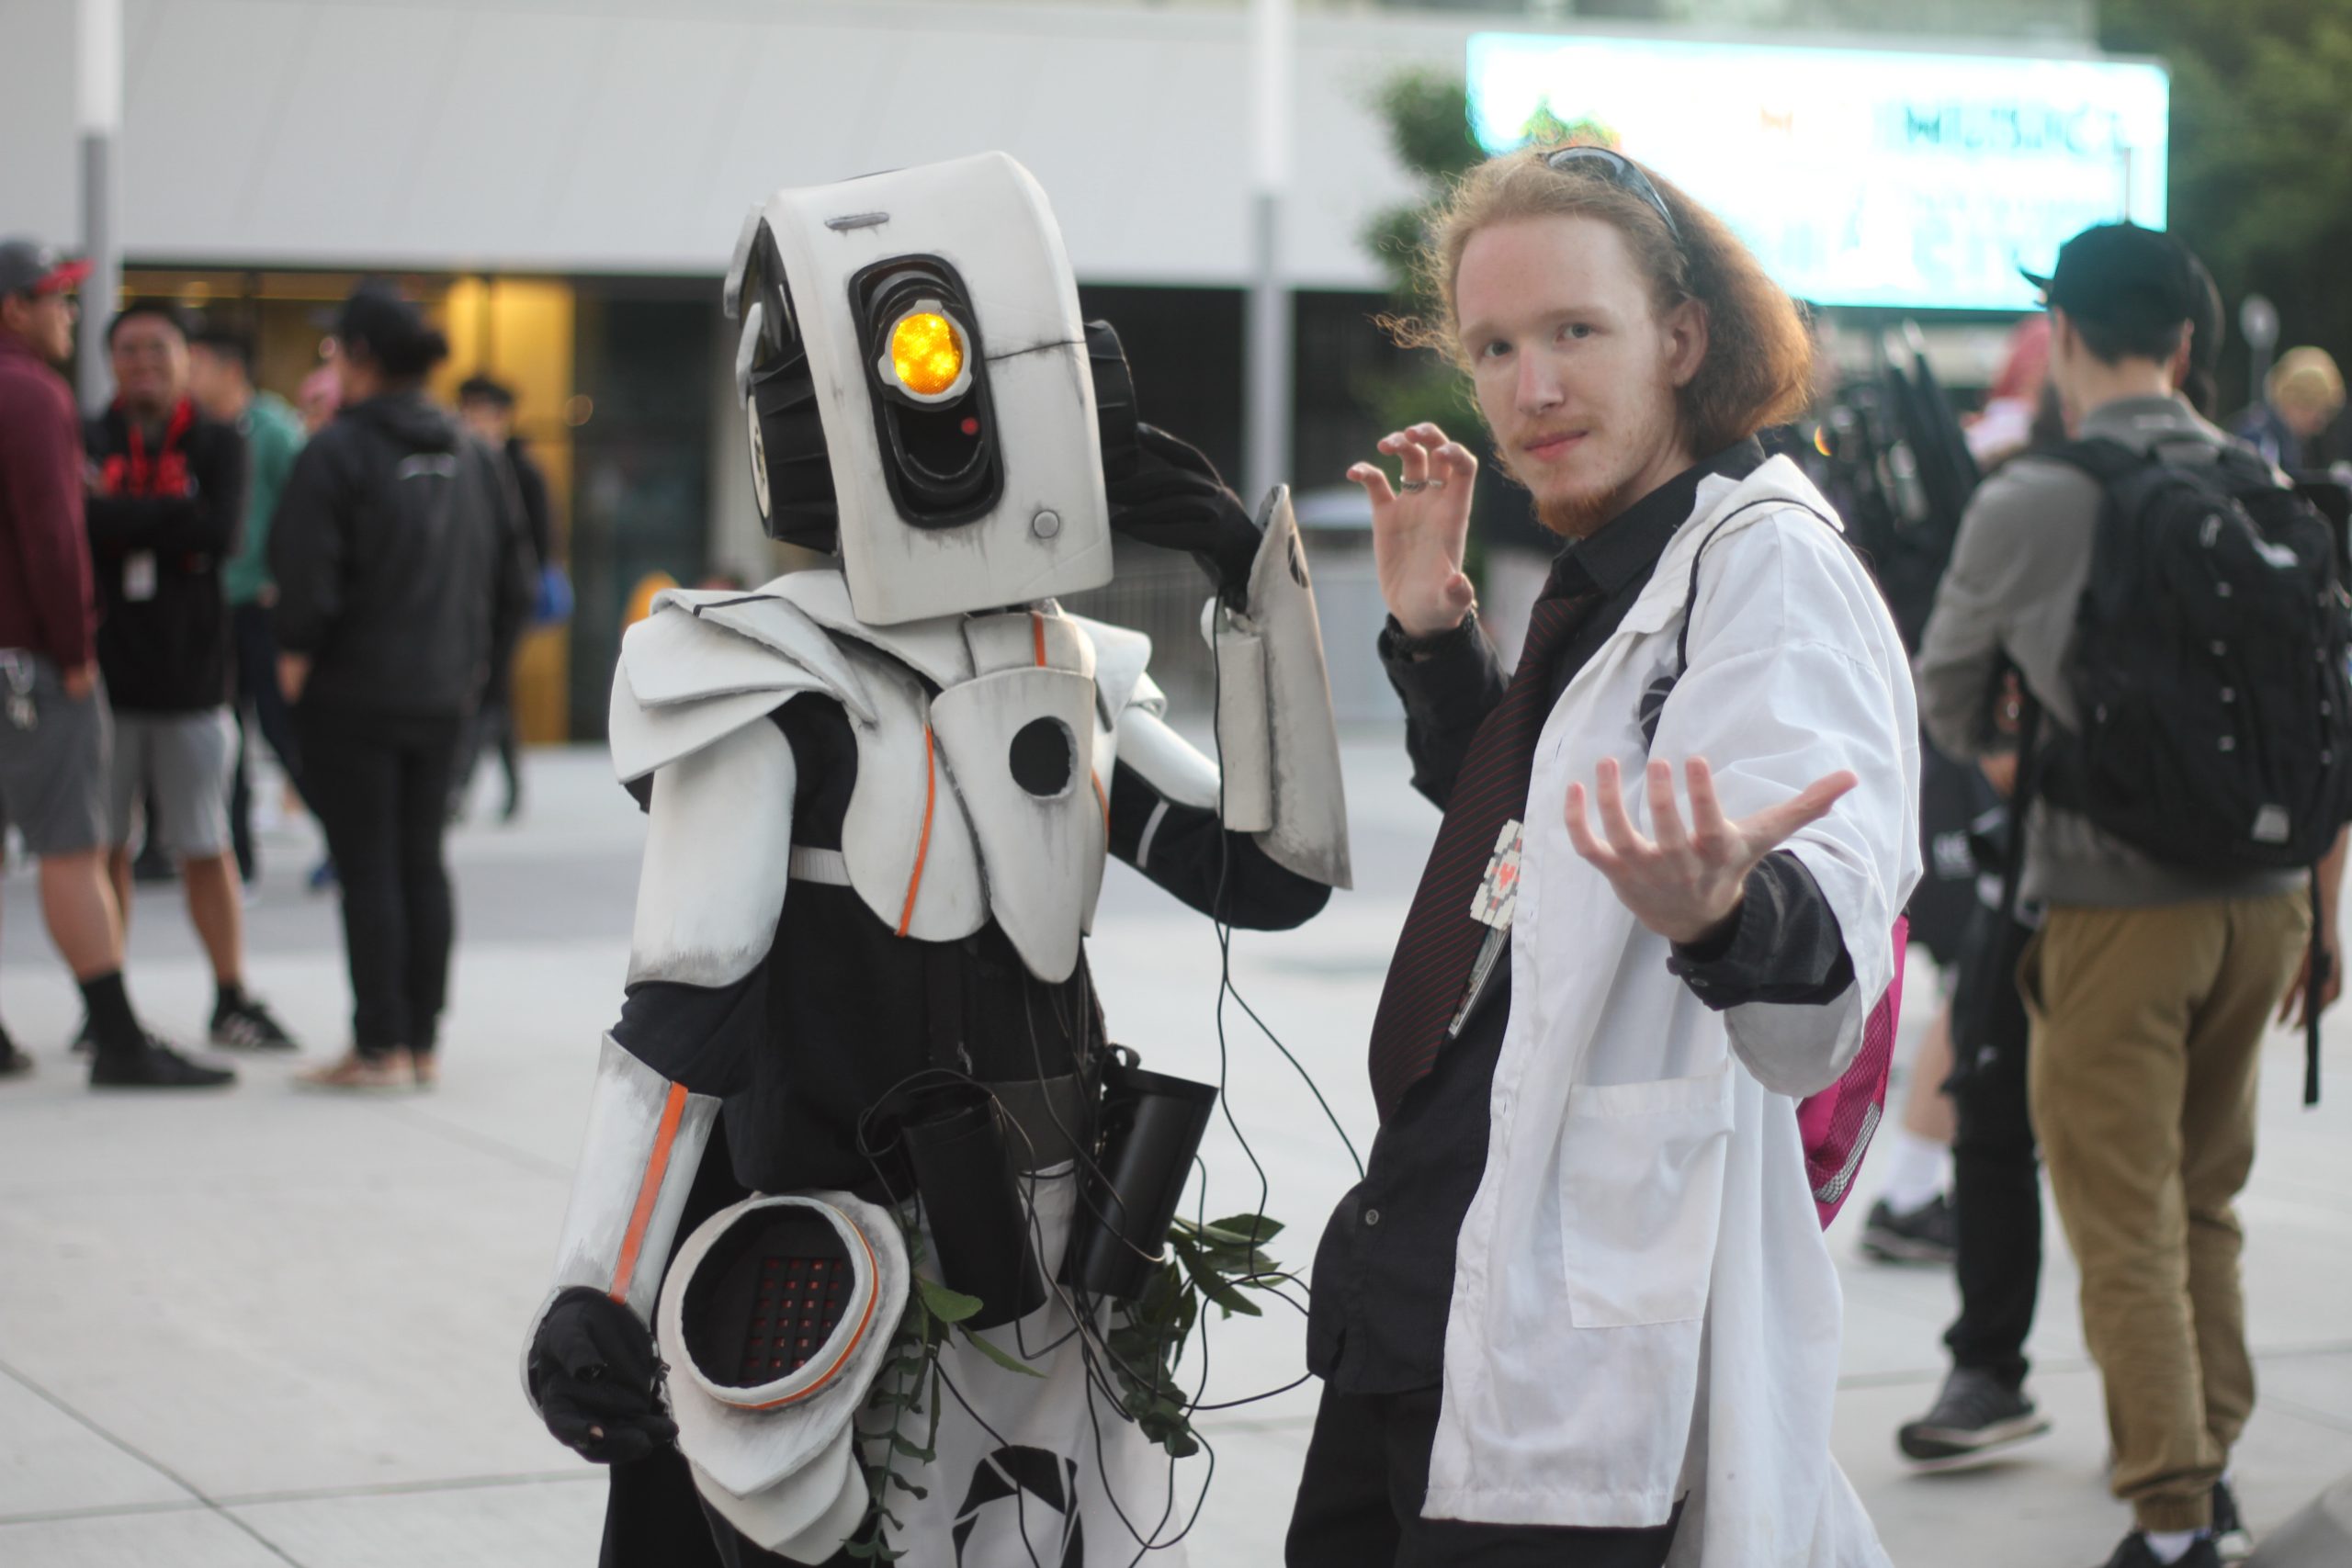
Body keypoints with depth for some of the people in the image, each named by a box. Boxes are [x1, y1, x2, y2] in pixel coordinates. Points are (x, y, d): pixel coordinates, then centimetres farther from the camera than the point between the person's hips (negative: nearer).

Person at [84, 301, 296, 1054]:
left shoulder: (218, 446, 5)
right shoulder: (86, 442, 5)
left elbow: (220, 532, -11)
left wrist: (119, 519, -11)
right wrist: (170, 519, -15)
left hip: (190, 674, 0)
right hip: (105, 673, 0)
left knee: (207, 849, 4)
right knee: (105, 846, 4)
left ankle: (232, 999, 13)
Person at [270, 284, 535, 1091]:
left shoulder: (337, 450, -13)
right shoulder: (472, 453, 9)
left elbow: (306, 573, -18)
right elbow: (514, 578, 13)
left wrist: (296, 654, -3)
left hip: (352, 692, -6)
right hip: (444, 693, 6)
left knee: (366, 866, -2)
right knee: (422, 859, 12)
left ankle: (381, 1047, -1)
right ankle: (423, 1041, 14)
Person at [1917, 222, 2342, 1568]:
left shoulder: (2030, 506, -8)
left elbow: (1947, 703, 5)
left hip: (2114, 905, -5)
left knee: (2127, 1225, 3)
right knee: (2208, 1200, 21)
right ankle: (2211, 1455, 30)